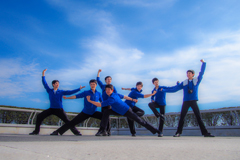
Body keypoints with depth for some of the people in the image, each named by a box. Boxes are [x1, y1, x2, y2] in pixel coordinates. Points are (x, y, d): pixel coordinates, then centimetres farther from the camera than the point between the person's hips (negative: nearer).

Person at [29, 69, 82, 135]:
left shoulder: (61, 92, 2)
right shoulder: (49, 91, 5)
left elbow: (70, 92, -2)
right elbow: (45, 84, 3)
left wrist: (79, 89, -8)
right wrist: (43, 75, -3)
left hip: (59, 110, -2)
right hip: (51, 109, 2)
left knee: (67, 121, -7)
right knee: (39, 116, -7)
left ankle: (76, 132, -2)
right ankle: (36, 131, 8)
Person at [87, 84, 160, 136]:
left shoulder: (111, 99, -29)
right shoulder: (116, 94, -3)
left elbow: (100, 105, -32)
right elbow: (124, 96, 11)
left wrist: (89, 100, -25)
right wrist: (132, 99, 25)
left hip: (127, 111, -9)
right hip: (120, 111, 9)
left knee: (140, 121, 0)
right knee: (106, 113, -6)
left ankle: (156, 130, 13)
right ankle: (102, 130, -3)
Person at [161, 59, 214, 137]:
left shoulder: (197, 80, 9)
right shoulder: (184, 83, 9)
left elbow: (201, 72, 3)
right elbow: (175, 89, 7)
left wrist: (203, 63, -4)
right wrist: (164, 90, 3)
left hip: (193, 101, -1)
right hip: (186, 102, 1)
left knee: (199, 117, 0)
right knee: (182, 117, -1)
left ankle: (205, 133, 6)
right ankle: (178, 133, 3)